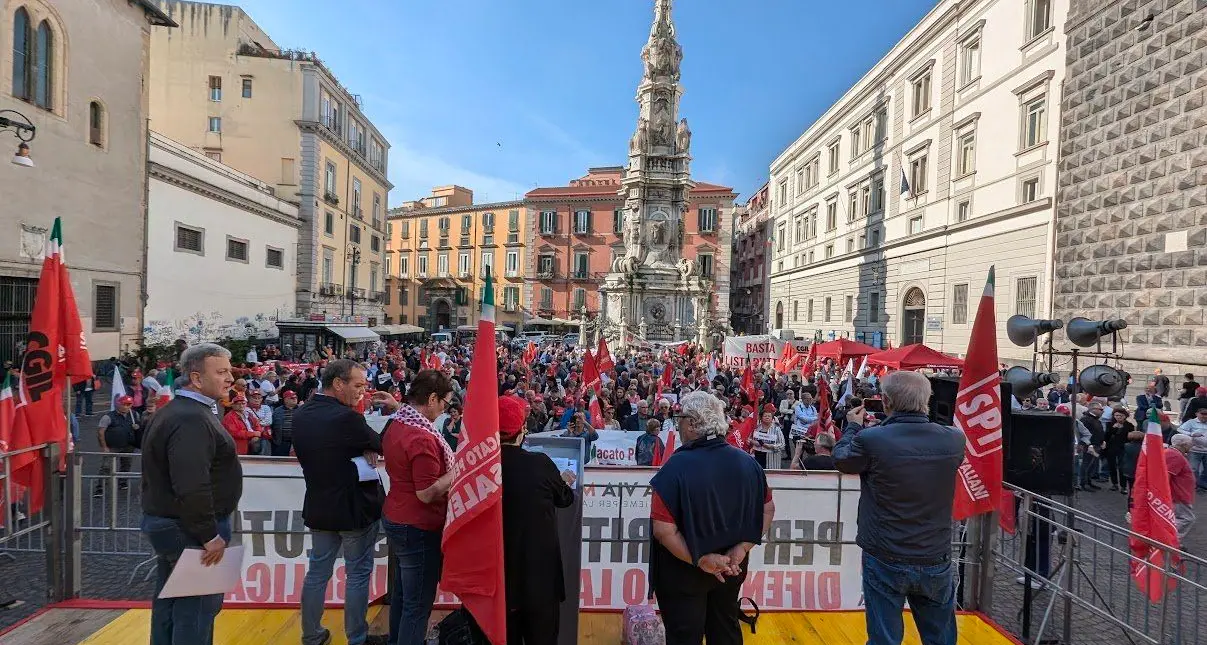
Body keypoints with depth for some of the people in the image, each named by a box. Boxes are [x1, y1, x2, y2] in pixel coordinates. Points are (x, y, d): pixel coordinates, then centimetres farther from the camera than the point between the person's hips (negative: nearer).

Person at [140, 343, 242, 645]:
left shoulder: (176, 410, 12)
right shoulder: (192, 419, -24)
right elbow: (192, 488, -31)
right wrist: (211, 535, -22)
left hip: (166, 523, 11)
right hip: (190, 530, -11)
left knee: (169, 604, 20)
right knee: (198, 608, 0)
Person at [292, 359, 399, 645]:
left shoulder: (300, 415, -1)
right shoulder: (345, 417, -26)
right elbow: (385, 445, -15)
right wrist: (395, 411, -2)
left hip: (319, 508, 7)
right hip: (354, 508, -7)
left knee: (317, 572, 19)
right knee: (357, 574, 9)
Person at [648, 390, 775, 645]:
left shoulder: (677, 466, -25)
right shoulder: (747, 462, -8)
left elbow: (663, 529, -28)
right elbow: (768, 509, 0)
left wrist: (700, 560, -19)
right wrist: (742, 548, -4)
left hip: (684, 571, -5)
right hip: (731, 568, 5)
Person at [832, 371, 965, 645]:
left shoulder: (870, 439, -20)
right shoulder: (954, 440, -11)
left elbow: (840, 460, 0)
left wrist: (852, 427, 15)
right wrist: (921, 418, 19)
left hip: (885, 561, -3)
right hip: (936, 562, 3)